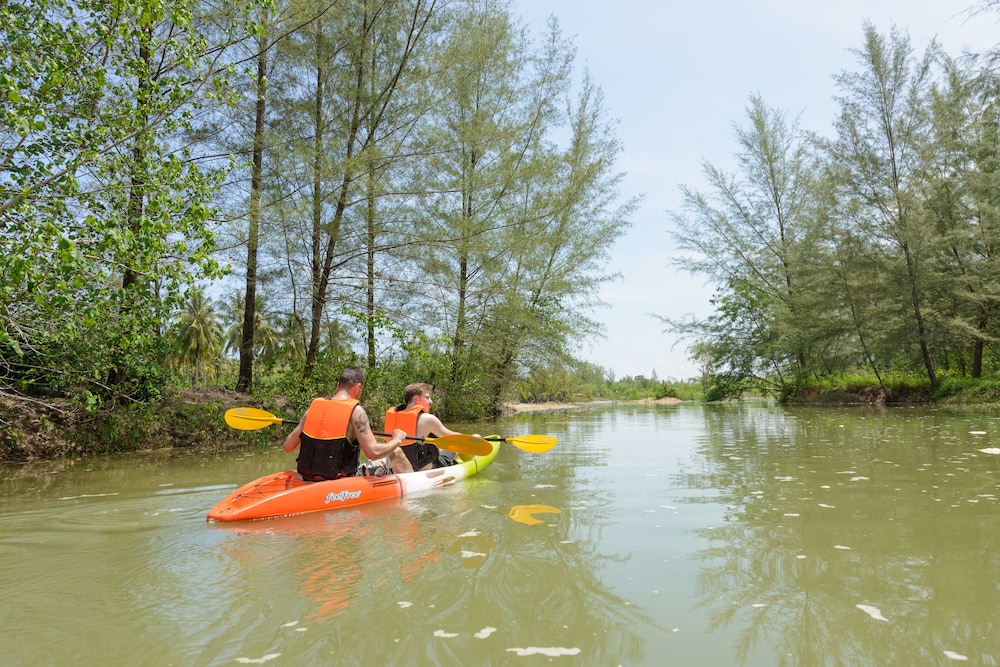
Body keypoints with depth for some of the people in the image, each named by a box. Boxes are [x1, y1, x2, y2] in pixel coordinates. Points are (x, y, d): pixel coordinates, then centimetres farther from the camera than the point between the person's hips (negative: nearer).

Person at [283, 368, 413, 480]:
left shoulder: (314, 406, 2)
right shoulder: (356, 411, -12)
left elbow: (288, 446, 7)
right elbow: (374, 453, -20)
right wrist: (397, 440, -1)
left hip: (309, 480, 6)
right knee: (396, 454, 8)